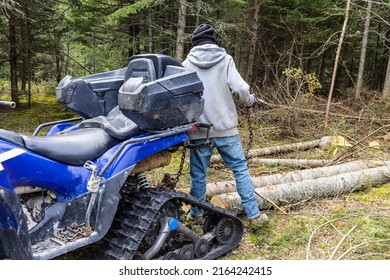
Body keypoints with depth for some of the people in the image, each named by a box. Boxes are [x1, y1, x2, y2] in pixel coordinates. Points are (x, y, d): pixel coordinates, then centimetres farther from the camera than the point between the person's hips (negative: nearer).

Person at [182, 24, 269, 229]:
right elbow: (239, 90, -10)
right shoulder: (225, 59, -1)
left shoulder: (187, 63, 3)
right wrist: (250, 100, 11)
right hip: (225, 127, -1)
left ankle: (196, 214, 25)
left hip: (198, 129, 1)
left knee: (198, 173, 12)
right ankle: (254, 215, 11)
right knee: (240, 168, 8)